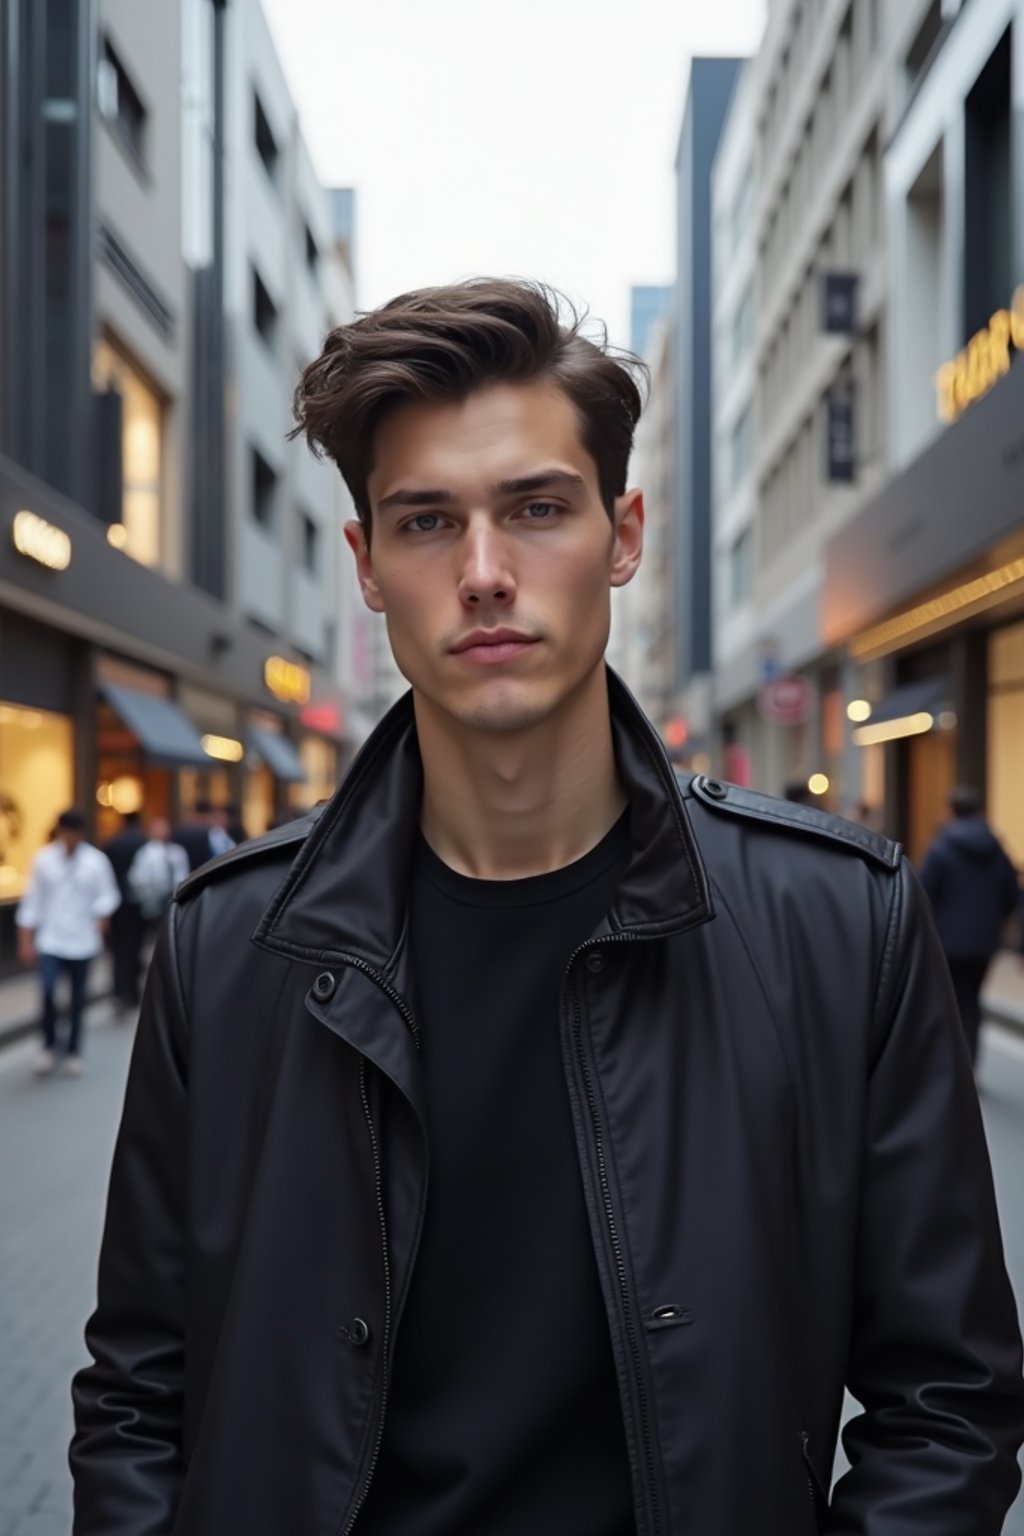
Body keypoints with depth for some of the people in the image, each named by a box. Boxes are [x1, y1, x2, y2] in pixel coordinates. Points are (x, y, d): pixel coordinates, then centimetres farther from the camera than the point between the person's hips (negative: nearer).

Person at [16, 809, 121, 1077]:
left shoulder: (96, 861, -3)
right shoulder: (43, 859, -2)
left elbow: (108, 894, 0)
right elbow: (32, 902, 1)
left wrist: (102, 915, -21)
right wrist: (26, 941, 0)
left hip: (82, 942, 1)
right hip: (50, 941, -1)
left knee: (78, 999, 8)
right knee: (48, 991, -16)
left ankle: (73, 1052, 24)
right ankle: (49, 1045, 7)